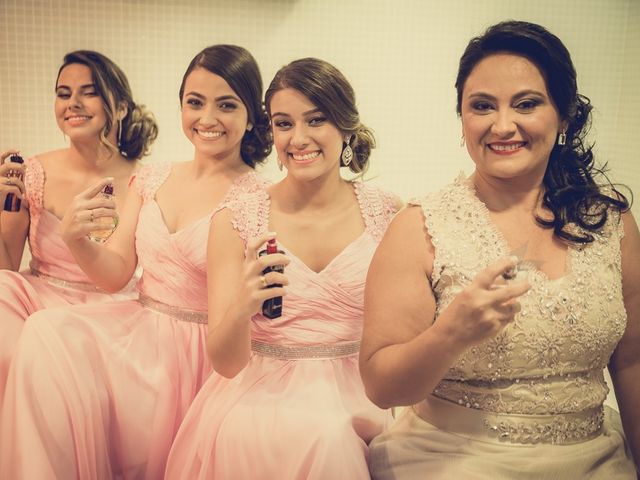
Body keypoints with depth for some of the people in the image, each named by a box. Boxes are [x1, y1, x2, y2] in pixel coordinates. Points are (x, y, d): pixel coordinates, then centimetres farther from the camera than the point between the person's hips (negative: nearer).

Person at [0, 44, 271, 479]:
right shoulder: (152, 179, 8)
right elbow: (116, 274, 4)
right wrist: (76, 241, -13)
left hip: (201, 354, -5)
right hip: (137, 326, 5)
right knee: (46, 332, -21)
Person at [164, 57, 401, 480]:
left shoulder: (388, 215, 2)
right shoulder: (235, 222, 0)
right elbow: (225, 362, -2)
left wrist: (381, 408, -12)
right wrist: (241, 307, -23)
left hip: (360, 396, 1)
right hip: (262, 394, -1)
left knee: (331, 440, -29)